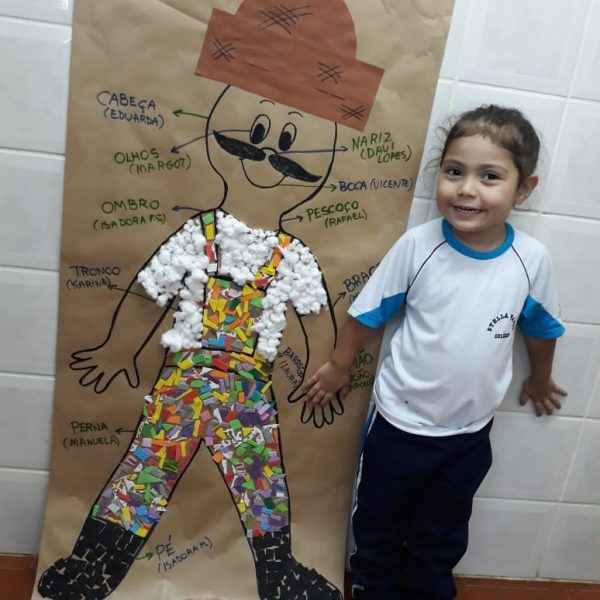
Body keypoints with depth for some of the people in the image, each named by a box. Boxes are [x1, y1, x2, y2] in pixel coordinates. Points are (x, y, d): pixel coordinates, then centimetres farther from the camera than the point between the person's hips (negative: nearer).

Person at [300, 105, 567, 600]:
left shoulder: (533, 260, -16)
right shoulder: (418, 245, -22)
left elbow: (540, 327, 3)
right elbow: (368, 311, -9)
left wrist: (540, 379, 19)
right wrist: (339, 366, 1)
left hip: (470, 433, 2)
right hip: (400, 423, -1)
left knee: (441, 539, 25)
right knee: (379, 526, 23)